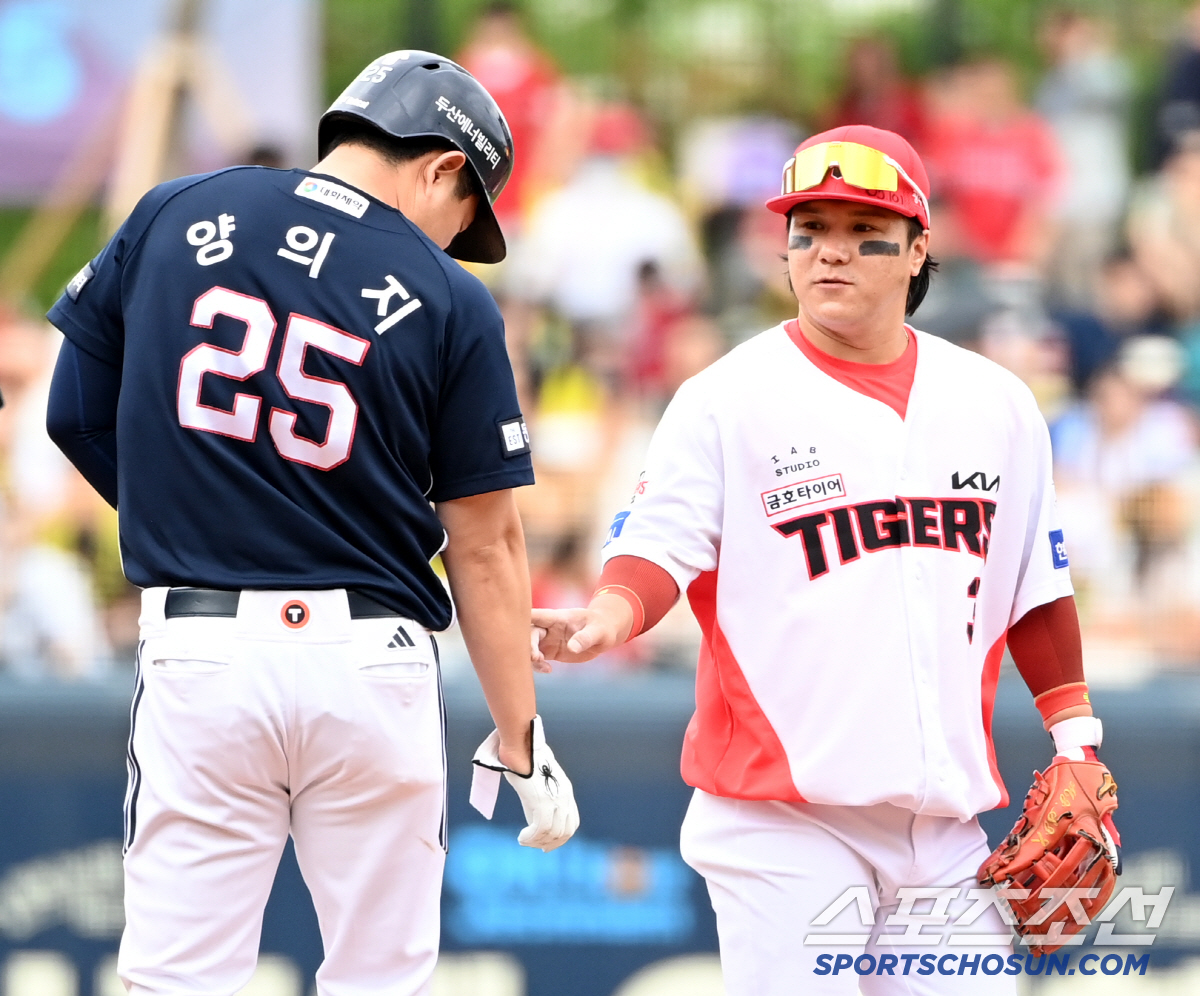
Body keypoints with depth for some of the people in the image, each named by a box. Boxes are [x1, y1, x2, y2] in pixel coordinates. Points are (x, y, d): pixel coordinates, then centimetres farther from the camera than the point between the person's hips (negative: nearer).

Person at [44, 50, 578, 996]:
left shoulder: (174, 214, 4)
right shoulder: (448, 301, -1)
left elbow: (79, 415, 10)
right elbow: (485, 546, 1)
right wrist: (520, 743, 8)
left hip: (198, 656, 1)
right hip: (371, 664, -1)